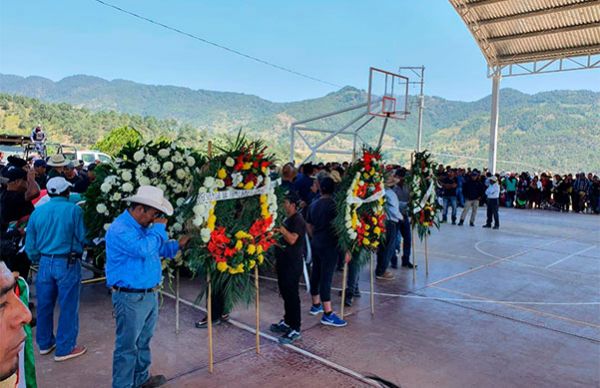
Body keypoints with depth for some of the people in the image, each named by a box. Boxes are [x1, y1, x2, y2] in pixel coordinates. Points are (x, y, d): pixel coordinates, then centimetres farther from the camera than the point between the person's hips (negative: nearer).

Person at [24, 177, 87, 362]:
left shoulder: (37, 211, 3)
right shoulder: (74, 210, -11)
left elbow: (30, 245, 6)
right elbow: (82, 238, -10)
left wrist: (39, 261, 20)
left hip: (45, 263, 5)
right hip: (68, 264, -5)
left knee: (44, 305, 18)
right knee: (68, 307, 6)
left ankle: (45, 343, 33)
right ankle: (64, 349, 14)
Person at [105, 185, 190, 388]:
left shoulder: (144, 226, 10)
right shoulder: (119, 229, -19)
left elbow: (159, 249, 23)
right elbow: (143, 249, -33)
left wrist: (178, 244, 6)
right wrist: (159, 228, -20)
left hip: (150, 294, 9)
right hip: (131, 298, -9)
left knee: (143, 341, 22)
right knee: (127, 346, 3)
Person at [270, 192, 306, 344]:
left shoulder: (298, 220, -14)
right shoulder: (288, 219, 16)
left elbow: (292, 239, -26)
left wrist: (280, 227, -23)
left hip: (293, 264, -10)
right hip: (284, 262, 10)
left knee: (292, 295, -6)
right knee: (285, 293, 16)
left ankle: (295, 329, 1)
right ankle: (287, 322, 29)